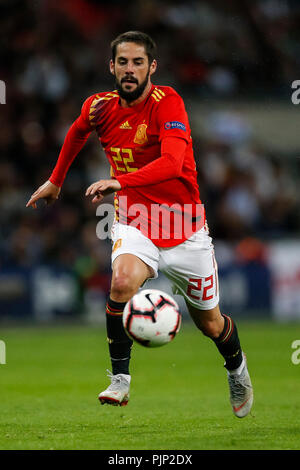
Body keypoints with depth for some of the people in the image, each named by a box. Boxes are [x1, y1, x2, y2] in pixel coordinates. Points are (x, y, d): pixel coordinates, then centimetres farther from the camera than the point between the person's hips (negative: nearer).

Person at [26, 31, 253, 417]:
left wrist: (119, 182, -45)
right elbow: (77, 132, 22)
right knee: (123, 281, -31)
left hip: (183, 223, -2)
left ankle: (236, 367, 45)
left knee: (210, 323, 11)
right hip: (134, 221, 2)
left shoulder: (167, 102, -18)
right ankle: (119, 380, -20)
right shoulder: (100, 107, -3)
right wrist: (56, 181, 29)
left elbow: (172, 162, -33)